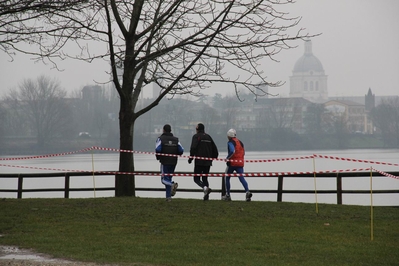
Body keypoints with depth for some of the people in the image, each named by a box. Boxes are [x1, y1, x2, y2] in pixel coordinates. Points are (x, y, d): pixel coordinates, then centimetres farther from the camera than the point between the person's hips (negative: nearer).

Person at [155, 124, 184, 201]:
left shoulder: (161, 138, -4)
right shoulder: (175, 139, 8)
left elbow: (158, 149, -17)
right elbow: (181, 150, 1)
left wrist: (158, 157, 2)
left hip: (165, 161, -4)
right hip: (173, 162, 4)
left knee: (164, 179, 1)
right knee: (169, 178, 13)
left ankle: (172, 185, -30)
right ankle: (168, 196, 7)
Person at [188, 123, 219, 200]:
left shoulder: (196, 136, -2)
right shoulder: (208, 137, 15)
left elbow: (193, 148, -14)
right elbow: (215, 150, 14)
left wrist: (190, 158, -5)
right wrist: (212, 158, 23)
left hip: (199, 161, -6)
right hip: (208, 162, 6)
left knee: (196, 178, -1)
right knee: (205, 178, 13)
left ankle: (205, 188, -27)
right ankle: (206, 195, 2)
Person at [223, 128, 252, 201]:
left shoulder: (230, 142, -8)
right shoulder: (240, 142, 15)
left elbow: (232, 151, -23)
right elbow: (243, 152, 18)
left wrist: (227, 158, -10)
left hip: (232, 163, -6)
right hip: (240, 163, 6)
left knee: (227, 177, 11)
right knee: (241, 177, -1)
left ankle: (227, 195, 13)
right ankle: (247, 191, -23)